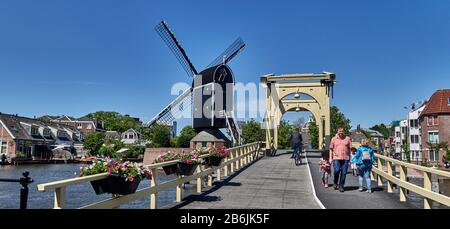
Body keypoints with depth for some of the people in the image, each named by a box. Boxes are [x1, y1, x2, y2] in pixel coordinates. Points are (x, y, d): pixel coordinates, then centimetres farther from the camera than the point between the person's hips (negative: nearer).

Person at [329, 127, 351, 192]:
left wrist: (350, 158, 5)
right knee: (336, 171, -14)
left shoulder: (347, 139, 8)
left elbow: (350, 148, 11)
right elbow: (331, 149, 9)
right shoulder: (334, 139, 7)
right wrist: (330, 158, 4)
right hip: (336, 158, -1)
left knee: (344, 173, 0)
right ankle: (335, 183, 11)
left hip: (345, 158, 1)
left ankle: (341, 186, 12)